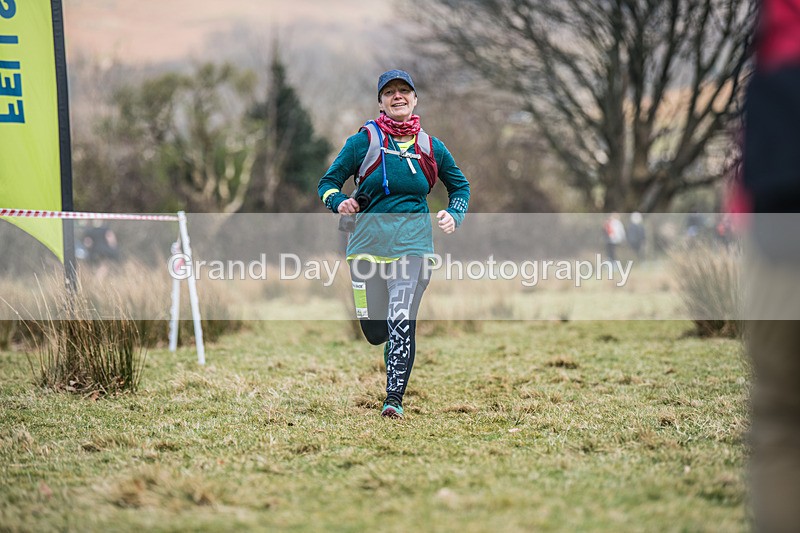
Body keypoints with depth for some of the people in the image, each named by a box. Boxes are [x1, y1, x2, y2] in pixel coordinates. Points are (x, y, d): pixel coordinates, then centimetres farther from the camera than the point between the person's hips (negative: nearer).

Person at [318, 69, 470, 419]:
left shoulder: (431, 148, 7)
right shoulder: (363, 141, 2)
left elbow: (460, 186, 23)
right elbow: (328, 182, 8)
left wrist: (454, 215, 4)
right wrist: (339, 203, -13)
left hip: (412, 244, -1)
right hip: (368, 242, 1)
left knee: (401, 321, -19)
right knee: (375, 331, 4)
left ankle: (394, 399, -13)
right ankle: (396, 350, 40)